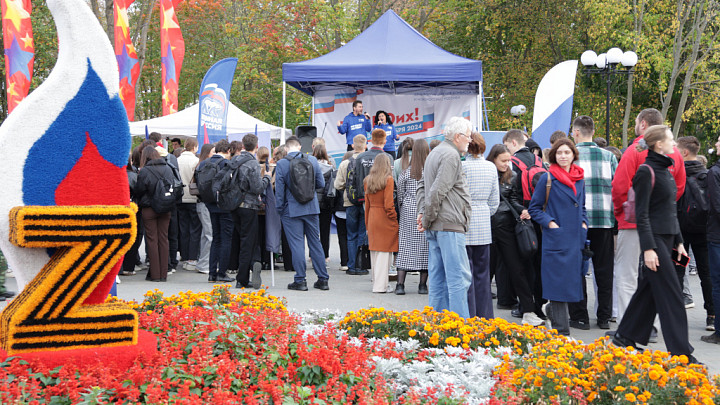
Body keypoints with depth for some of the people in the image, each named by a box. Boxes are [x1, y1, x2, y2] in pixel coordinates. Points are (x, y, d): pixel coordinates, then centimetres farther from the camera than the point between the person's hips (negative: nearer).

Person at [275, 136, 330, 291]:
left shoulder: (281, 164, -9)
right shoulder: (312, 160, -1)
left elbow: (279, 189, -7)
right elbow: (321, 184, 4)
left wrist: (280, 209, 3)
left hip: (292, 210, -3)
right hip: (312, 208, 3)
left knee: (297, 244, 1)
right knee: (315, 243, 10)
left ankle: (300, 280, 2)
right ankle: (323, 280, 14)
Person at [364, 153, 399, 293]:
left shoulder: (368, 180, 7)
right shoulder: (388, 179, -12)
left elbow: (367, 204, 12)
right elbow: (388, 204, -15)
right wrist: (394, 218, -3)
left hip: (372, 220, 6)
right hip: (385, 219, -6)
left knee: (374, 253, 13)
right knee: (384, 253, -2)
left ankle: (376, 283, 21)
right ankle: (380, 285, -2)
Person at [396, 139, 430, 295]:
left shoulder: (405, 172, 0)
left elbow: (400, 194, 5)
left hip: (409, 212, 1)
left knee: (406, 245, 4)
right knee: (425, 246, 5)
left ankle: (400, 284, -1)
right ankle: (422, 285, 7)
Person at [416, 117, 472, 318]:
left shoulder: (435, 152, 20)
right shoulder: (451, 155, -12)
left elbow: (423, 185, 25)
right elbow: (437, 191, -18)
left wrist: (422, 212, 14)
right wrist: (427, 218, -9)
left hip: (435, 226, 10)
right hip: (449, 225, -10)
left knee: (438, 277, 12)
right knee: (459, 277, -9)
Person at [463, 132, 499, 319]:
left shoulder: (461, 166, -11)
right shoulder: (491, 167, 5)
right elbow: (494, 200, 10)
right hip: (484, 225, 5)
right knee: (482, 271, 11)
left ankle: (469, 317, 0)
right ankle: (484, 316, 16)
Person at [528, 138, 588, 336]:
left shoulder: (579, 178, 12)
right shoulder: (548, 178, -4)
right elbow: (534, 208, -1)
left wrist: (583, 223, 9)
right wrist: (550, 223, -13)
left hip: (576, 238, 6)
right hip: (556, 238, -5)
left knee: (574, 279, 8)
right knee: (558, 281, -4)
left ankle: (551, 308, 34)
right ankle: (561, 331, 1)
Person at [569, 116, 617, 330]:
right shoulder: (608, 156, 9)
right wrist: (615, 218, 12)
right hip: (605, 218, 3)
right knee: (604, 269, 9)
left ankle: (580, 317, 4)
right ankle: (604, 317, 13)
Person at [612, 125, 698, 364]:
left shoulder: (665, 170, 15)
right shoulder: (646, 172, -13)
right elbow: (641, 214, -16)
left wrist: (678, 242, 18)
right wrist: (648, 248, -20)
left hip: (666, 238, 9)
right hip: (654, 239, -9)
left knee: (649, 288, 13)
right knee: (671, 295, -8)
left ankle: (625, 336, 23)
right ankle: (680, 352, -5)